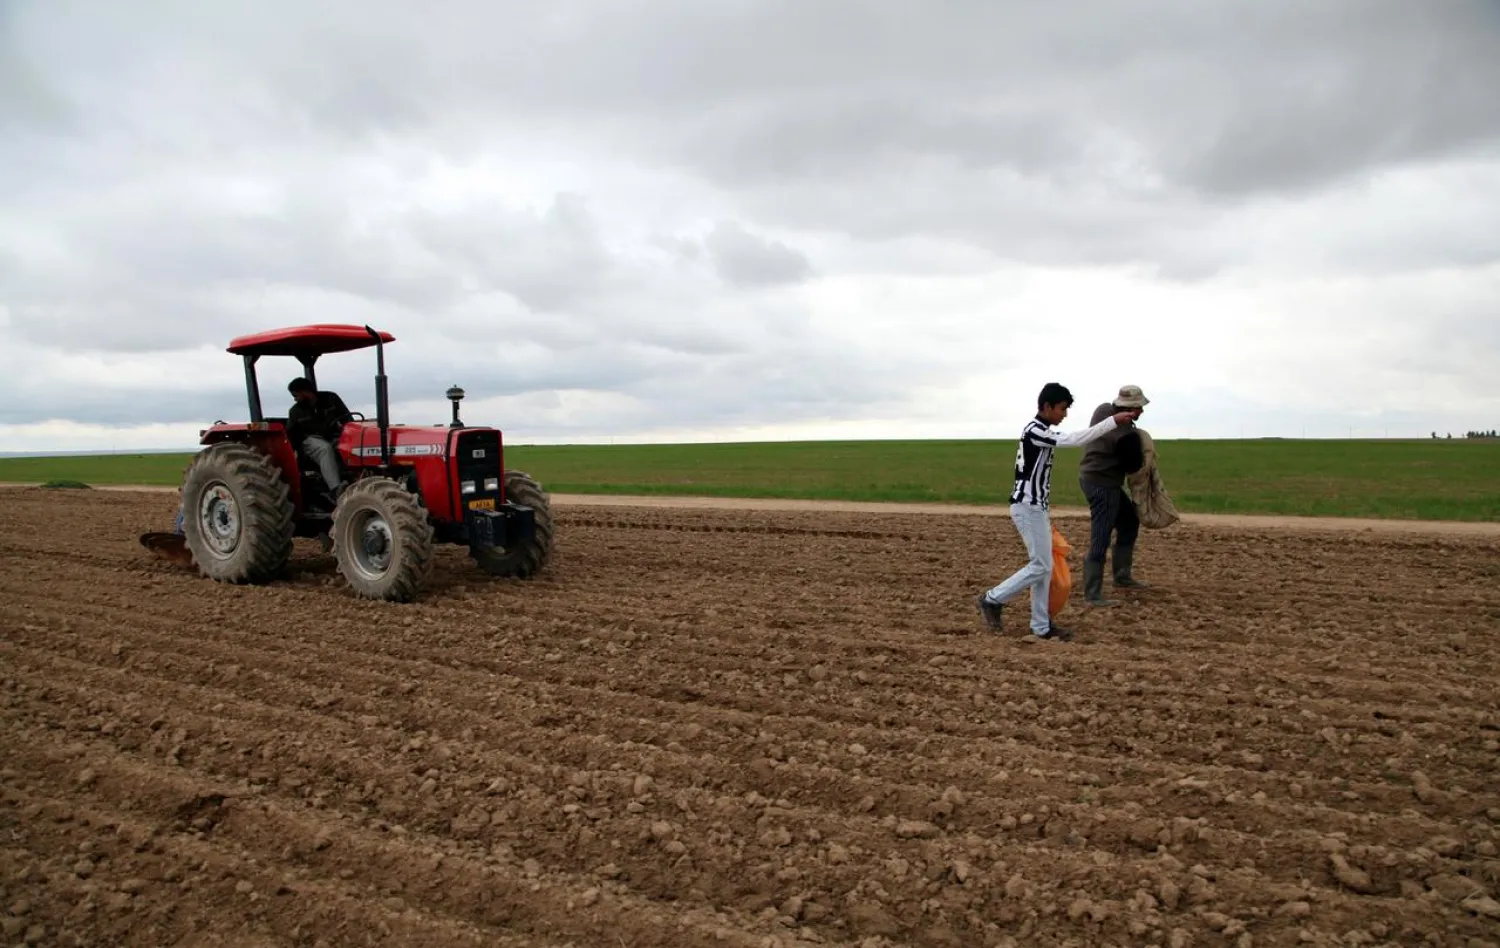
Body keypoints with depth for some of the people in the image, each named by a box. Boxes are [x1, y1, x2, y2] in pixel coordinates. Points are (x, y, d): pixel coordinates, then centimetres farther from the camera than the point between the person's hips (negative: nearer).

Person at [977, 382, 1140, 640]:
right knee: (1040, 566, -6)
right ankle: (992, 599, 5)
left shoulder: (1043, 432, 15)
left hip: (1036, 507, 10)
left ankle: (1041, 626, 15)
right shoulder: (1034, 431, -17)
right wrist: (1113, 421, -25)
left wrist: (1045, 512, 20)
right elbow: (1074, 440, -27)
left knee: (1044, 566, 10)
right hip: (1028, 507, -10)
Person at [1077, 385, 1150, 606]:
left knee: (1129, 521, 22)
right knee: (1100, 541, -5)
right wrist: (1144, 458, 11)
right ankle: (1092, 595, 0)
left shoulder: (1103, 409, -2)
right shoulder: (1127, 435, -25)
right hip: (1102, 485, -10)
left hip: (1092, 476, 10)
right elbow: (1133, 466, -9)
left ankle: (1122, 575, 30)